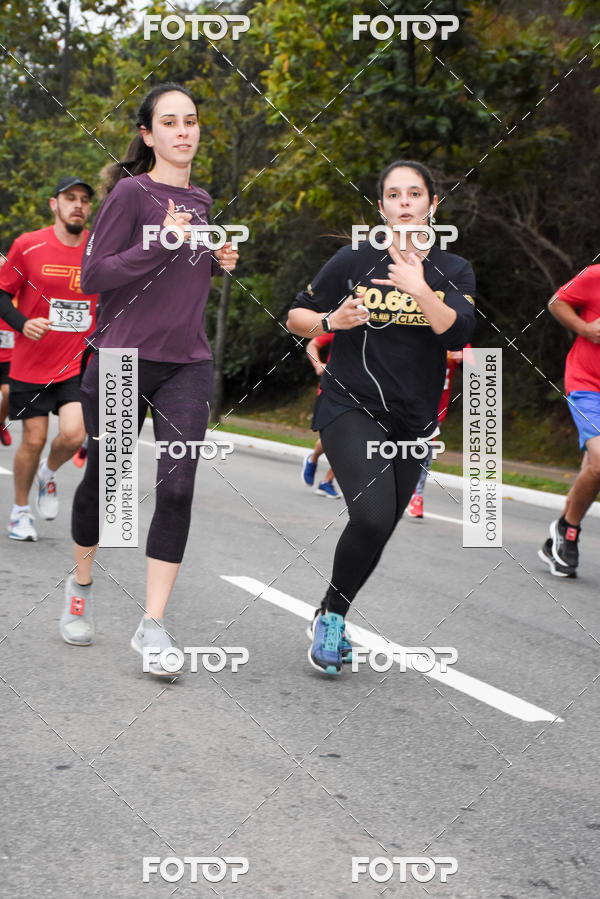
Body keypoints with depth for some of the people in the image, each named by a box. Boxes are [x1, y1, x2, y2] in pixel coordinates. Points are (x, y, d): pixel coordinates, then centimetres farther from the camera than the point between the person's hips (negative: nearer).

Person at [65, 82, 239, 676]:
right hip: (122, 357, -4)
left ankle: (152, 626, -5)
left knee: (177, 488, -9)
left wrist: (217, 262, 8)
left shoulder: (199, 200, 13)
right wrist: (161, 245, -20)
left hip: (186, 365, 4)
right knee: (103, 479, 8)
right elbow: (92, 275, -11)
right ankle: (81, 585, 35)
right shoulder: (131, 192, -6)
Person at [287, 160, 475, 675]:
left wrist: (419, 289, -24)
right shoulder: (354, 262, -2)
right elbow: (296, 317, 5)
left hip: (412, 423, 4)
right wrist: (332, 320, -15)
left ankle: (332, 620, 31)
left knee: (378, 529, 9)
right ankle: (331, 614, -3)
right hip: (351, 410, -4)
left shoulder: (454, 271, 5)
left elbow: (457, 334, -12)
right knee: (373, 514, -24)